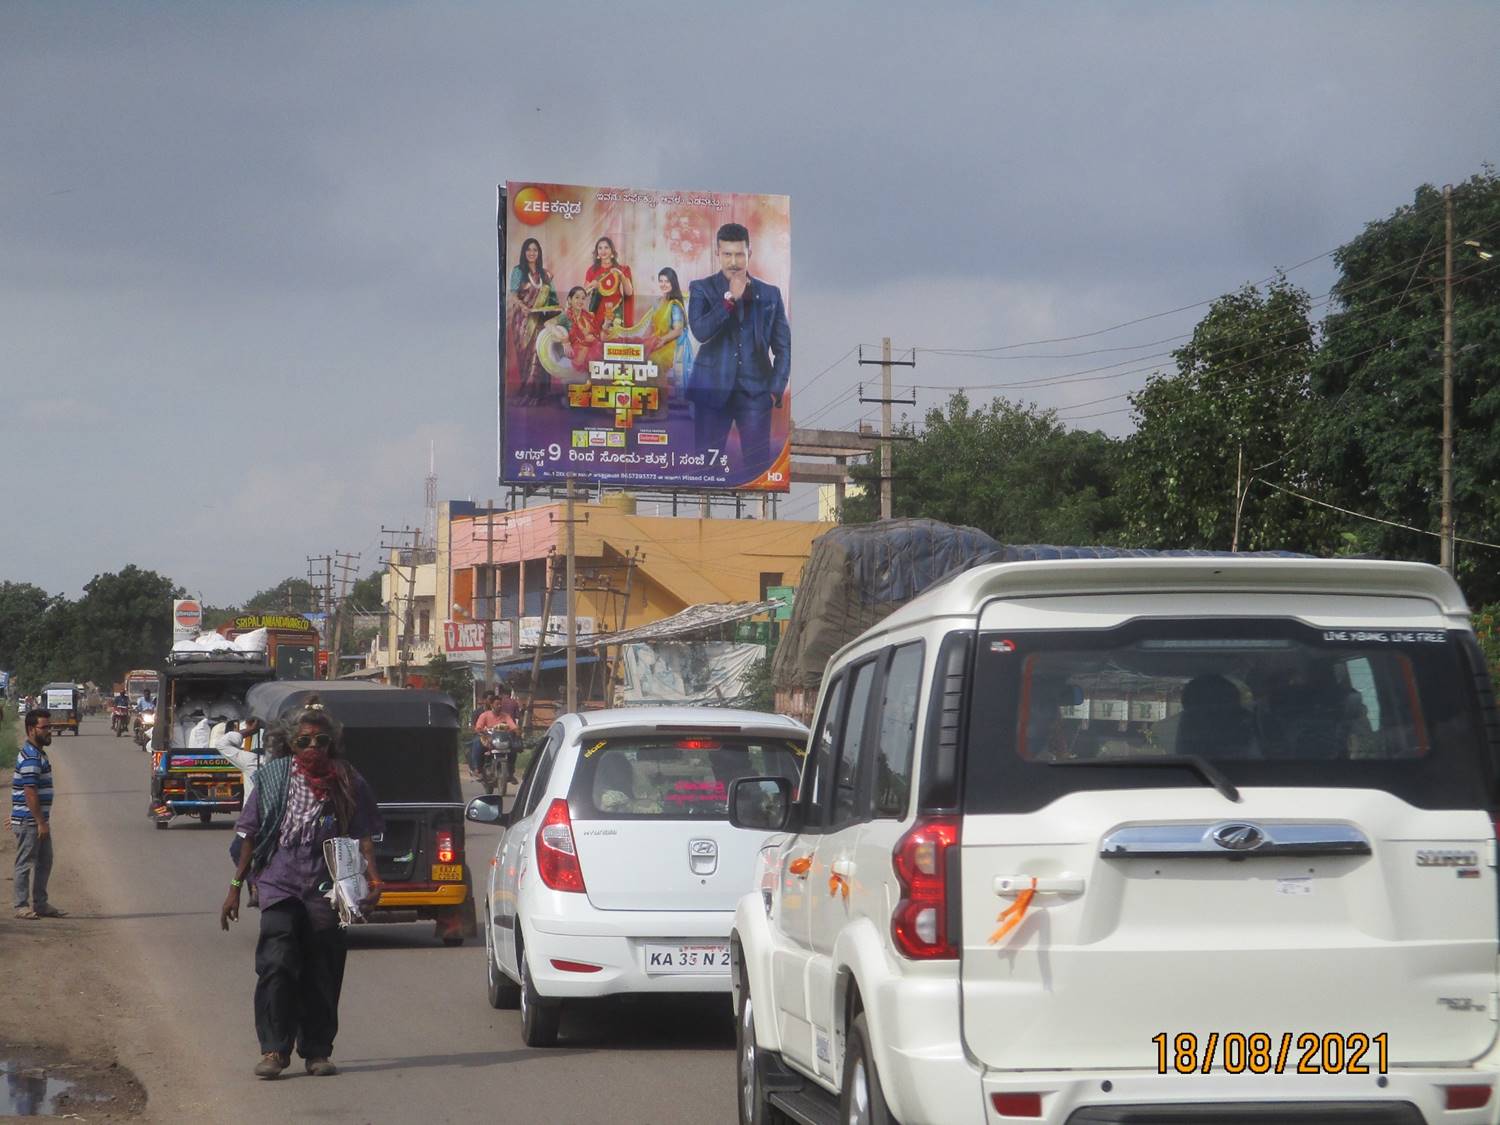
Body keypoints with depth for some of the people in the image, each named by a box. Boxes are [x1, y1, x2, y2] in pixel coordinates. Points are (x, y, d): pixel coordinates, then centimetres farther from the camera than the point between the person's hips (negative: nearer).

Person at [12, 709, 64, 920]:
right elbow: (30, 792, -22)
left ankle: (40, 904, 20)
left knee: (44, 862, 14)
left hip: (39, 822, 10)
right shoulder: (31, 758, -19)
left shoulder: (38, 754, 14)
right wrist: (41, 822, -21)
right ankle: (22, 906, 3)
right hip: (28, 822, -10)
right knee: (26, 863, -3)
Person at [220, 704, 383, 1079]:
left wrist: (372, 876, -11)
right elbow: (250, 835, 11)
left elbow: (363, 835, 6)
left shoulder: (348, 783, 7)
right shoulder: (273, 777, 6)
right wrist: (235, 887, 9)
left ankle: (317, 1051, 15)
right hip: (279, 884, -1)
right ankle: (274, 1049, -10)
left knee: (322, 973, 5)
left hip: (326, 889, 1)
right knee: (277, 963, -15)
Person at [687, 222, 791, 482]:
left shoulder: (769, 294, 9)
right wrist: (730, 298, -15)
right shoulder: (702, 289, 5)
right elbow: (700, 331, -12)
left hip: (756, 392, 1)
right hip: (713, 389, -1)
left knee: (758, 467, -4)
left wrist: (776, 389, -1)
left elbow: (783, 347, 10)